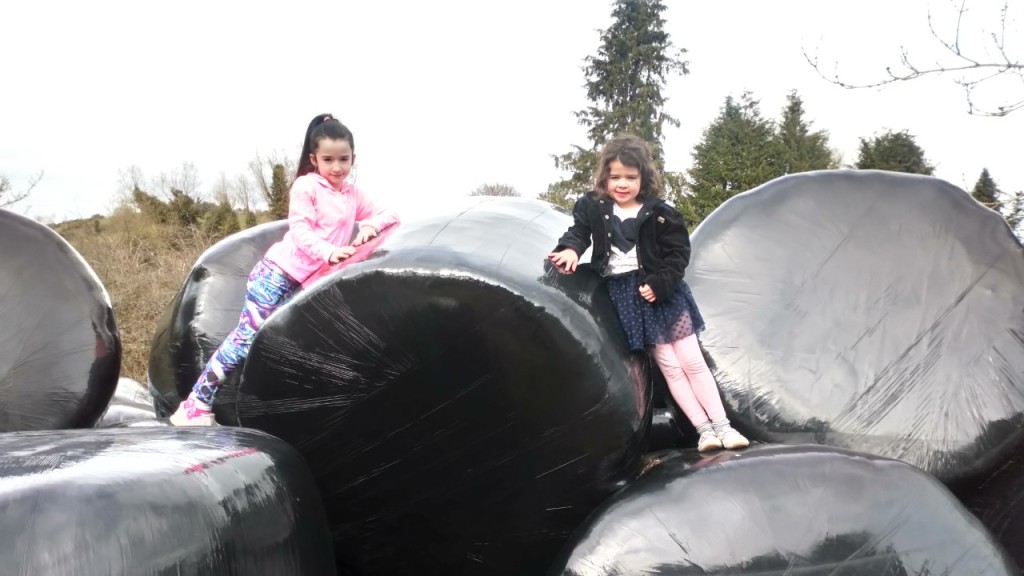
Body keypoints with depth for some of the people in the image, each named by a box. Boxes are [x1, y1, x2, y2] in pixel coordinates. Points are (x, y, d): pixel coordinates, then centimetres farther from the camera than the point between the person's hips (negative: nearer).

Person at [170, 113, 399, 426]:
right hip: (279, 273, -6)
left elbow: (389, 215, 16)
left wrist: (370, 226, -6)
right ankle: (195, 404, -3)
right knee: (248, 336, -10)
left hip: (310, 284, 6)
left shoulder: (353, 194, 13)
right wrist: (328, 252, -32)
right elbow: (299, 231, -16)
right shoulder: (306, 185, -6)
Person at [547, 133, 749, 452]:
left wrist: (659, 283, -16)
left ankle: (722, 425, 10)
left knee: (692, 362, 3)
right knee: (669, 367, 4)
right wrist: (570, 248, -20)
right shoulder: (592, 207, 0)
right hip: (625, 295, 1)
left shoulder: (659, 213, -7)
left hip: (663, 292, -1)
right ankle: (703, 428, 8)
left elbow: (679, 253, -5)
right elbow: (579, 230, 3)